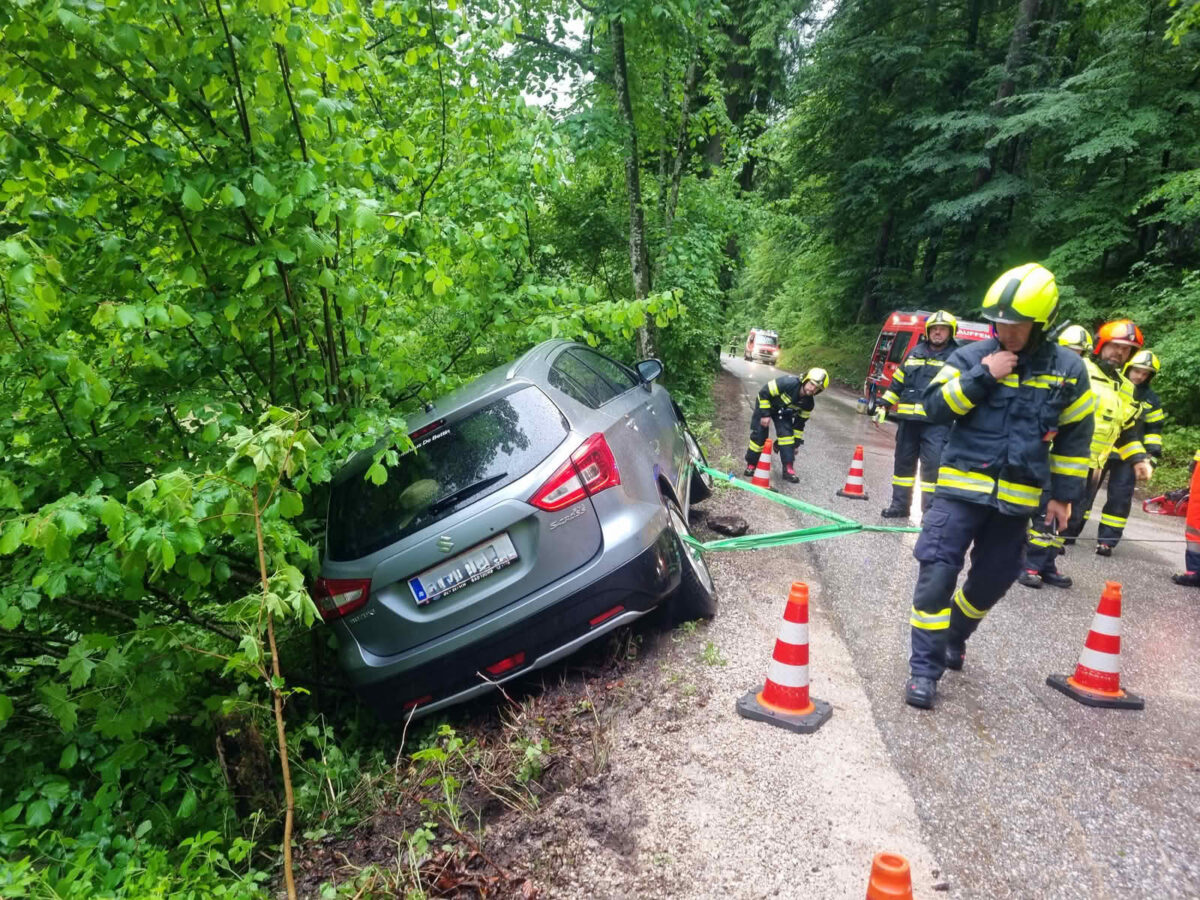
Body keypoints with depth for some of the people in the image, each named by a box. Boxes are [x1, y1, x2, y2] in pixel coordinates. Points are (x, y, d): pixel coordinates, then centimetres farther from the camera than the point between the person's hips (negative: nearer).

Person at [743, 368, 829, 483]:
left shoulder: (808, 403, -19)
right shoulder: (788, 383, -38)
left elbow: (800, 423, -4)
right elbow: (764, 392, -29)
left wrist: (796, 443, -2)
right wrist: (765, 414, -27)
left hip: (783, 412, 4)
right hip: (766, 404, -4)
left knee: (787, 434, -14)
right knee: (759, 435, -8)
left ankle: (789, 468, -11)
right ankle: (751, 465, 7)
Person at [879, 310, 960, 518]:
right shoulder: (914, 353, 16)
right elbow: (897, 382, 20)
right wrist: (884, 404, 15)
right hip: (908, 418, 5)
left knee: (932, 464, -9)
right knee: (903, 461, 11)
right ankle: (900, 504, 22)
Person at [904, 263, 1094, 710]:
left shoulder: (1068, 369, 2)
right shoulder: (970, 357, -3)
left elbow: (1075, 437, 10)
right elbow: (934, 406, -10)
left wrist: (1063, 492, 9)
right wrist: (983, 378, -19)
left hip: (1016, 498, 3)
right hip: (961, 487, -2)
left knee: (991, 581, 15)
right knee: (937, 572, -11)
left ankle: (954, 636, 43)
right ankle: (925, 668, 0)